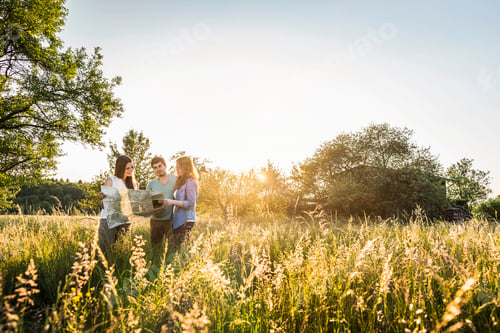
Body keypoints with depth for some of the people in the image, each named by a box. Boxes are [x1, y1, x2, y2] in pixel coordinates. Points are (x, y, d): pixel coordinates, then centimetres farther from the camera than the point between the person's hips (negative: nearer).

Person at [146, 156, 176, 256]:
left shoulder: (176, 180, 4)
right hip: (156, 219, 4)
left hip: (171, 219, -3)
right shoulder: (151, 184, 14)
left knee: (173, 246, -5)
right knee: (154, 247, 8)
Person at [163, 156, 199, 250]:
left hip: (186, 220, -8)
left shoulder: (190, 182, -7)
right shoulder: (180, 181, 19)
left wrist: (173, 202, -21)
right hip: (177, 220, 8)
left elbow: (191, 203, -15)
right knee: (176, 247, 4)